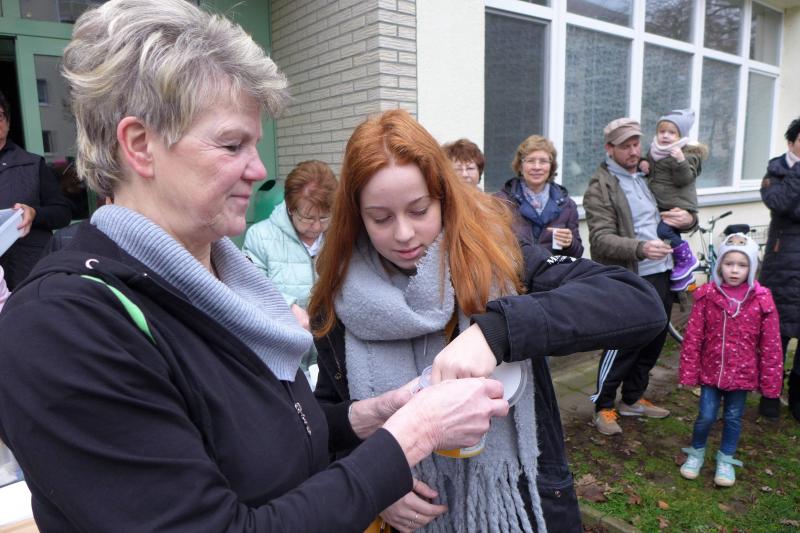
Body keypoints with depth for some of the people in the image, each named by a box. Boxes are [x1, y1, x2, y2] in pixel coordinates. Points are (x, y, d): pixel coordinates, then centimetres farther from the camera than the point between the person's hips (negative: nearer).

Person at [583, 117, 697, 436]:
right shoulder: (601, 188, -7)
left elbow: (679, 214, 22)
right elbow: (601, 239, -18)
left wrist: (688, 219, -2)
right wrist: (640, 248, -35)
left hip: (661, 275, 7)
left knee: (653, 343, 16)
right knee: (623, 346, -1)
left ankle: (633, 399, 34)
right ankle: (603, 407, 18)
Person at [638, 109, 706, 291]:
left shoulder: (687, 153, -11)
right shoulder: (654, 150, 9)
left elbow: (684, 179, -20)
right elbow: (650, 172, 24)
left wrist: (680, 161, -35)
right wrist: (642, 164, 2)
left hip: (678, 205, -8)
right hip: (660, 204, 8)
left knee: (664, 230, -24)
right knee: (672, 233, 13)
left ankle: (686, 259, -3)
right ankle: (685, 273, 26)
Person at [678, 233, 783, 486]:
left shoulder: (762, 300, -11)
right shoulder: (707, 295, -10)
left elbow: (771, 345, -6)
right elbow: (693, 337, -6)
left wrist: (770, 381, -3)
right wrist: (689, 372, -6)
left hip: (742, 373, 0)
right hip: (711, 370, 0)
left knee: (733, 418, 15)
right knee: (706, 416, 4)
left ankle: (726, 460, 36)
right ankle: (696, 452, 30)